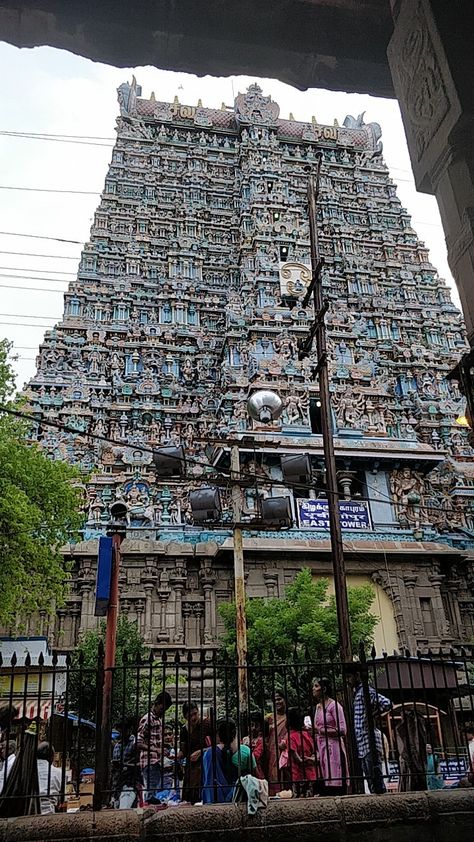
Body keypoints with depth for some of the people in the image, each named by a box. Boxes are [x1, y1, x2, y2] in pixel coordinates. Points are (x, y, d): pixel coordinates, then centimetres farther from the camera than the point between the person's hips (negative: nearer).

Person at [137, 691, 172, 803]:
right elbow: (139, 744, -18)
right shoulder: (147, 719, -11)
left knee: (157, 792, 9)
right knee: (150, 793, -10)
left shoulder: (159, 720, 17)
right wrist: (156, 750, -27)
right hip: (150, 763, -9)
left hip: (157, 762, 9)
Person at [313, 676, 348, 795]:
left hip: (332, 747, -7)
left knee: (335, 784, -8)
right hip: (321, 747, 7)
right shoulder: (318, 706, 16)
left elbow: (342, 730, -14)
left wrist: (321, 730, -15)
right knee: (325, 784, 3)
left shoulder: (334, 705, -6)